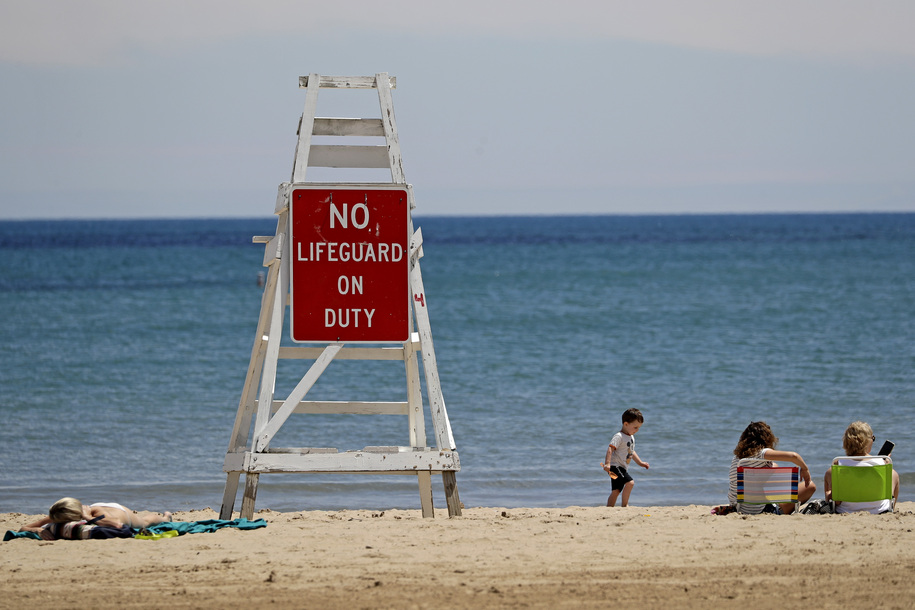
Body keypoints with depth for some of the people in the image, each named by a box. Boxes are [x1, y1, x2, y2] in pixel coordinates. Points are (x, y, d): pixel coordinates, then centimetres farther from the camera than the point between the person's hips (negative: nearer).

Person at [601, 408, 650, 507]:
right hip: (615, 466, -10)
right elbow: (610, 449, -23)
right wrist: (607, 463, -33)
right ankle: (625, 504, -11)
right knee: (630, 482, -23)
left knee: (616, 491, 8)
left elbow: (631, 452, 32)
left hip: (622, 468, 10)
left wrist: (640, 463, 36)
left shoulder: (632, 437, 18)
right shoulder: (619, 437, -14)